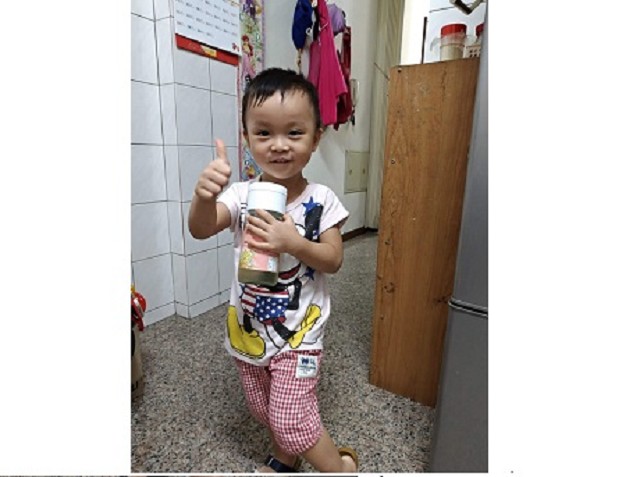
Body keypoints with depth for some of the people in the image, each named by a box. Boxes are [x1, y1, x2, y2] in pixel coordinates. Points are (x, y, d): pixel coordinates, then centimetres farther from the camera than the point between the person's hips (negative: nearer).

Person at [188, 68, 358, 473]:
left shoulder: (320, 200, -13)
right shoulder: (243, 195, -10)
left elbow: (334, 259, -12)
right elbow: (201, 229, -24)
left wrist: (294, 243, -29)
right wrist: (204, 196, -45)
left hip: (299, 330, -3)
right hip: (248, 326, 4)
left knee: (291, 418, 3)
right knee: (263, 409, 25)